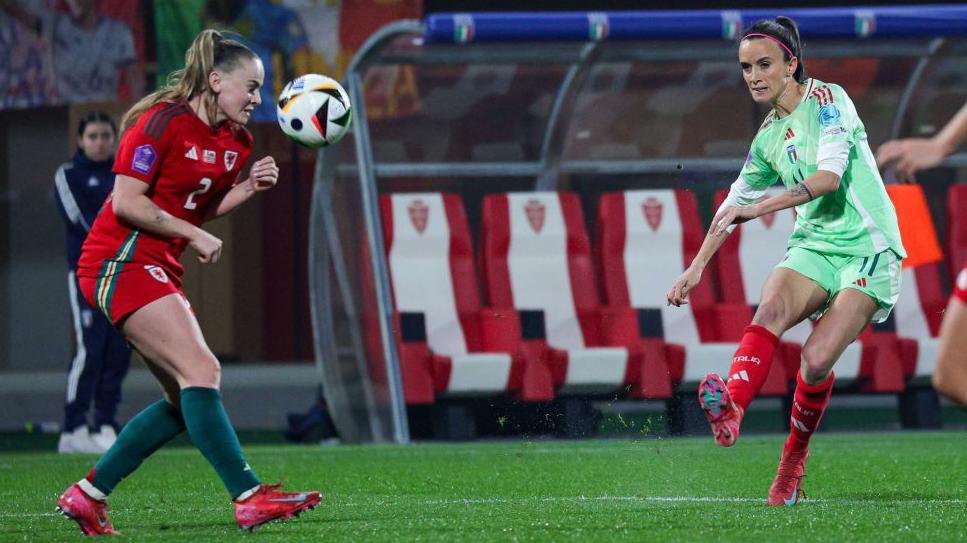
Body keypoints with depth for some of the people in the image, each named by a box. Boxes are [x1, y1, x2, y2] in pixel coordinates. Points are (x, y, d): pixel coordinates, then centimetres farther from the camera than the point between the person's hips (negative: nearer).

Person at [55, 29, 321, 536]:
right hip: (122, 262, -10)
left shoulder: (235, 141, 11)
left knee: (187, 399, 8)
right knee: (201, 370, -20)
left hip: (157, 272, 10)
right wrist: (195, 235, -15)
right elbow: (126, 202, -17)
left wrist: (249, 186, 3)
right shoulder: (163, 123, -14)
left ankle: (86, 496, 14)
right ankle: (248, 498, -26)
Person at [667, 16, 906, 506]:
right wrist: (697, 266, 23)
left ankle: (794, 457, 3)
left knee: (816, 360, -20)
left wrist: (764, 206, -25)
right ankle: (730, 412, -51)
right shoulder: (769, 136, 15)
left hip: (868, 249, -6)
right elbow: (736, 201, 26)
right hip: (813, 244, 6)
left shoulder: (827, 99, -6)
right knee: (770, 310, -27)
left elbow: (830, 175, -19)